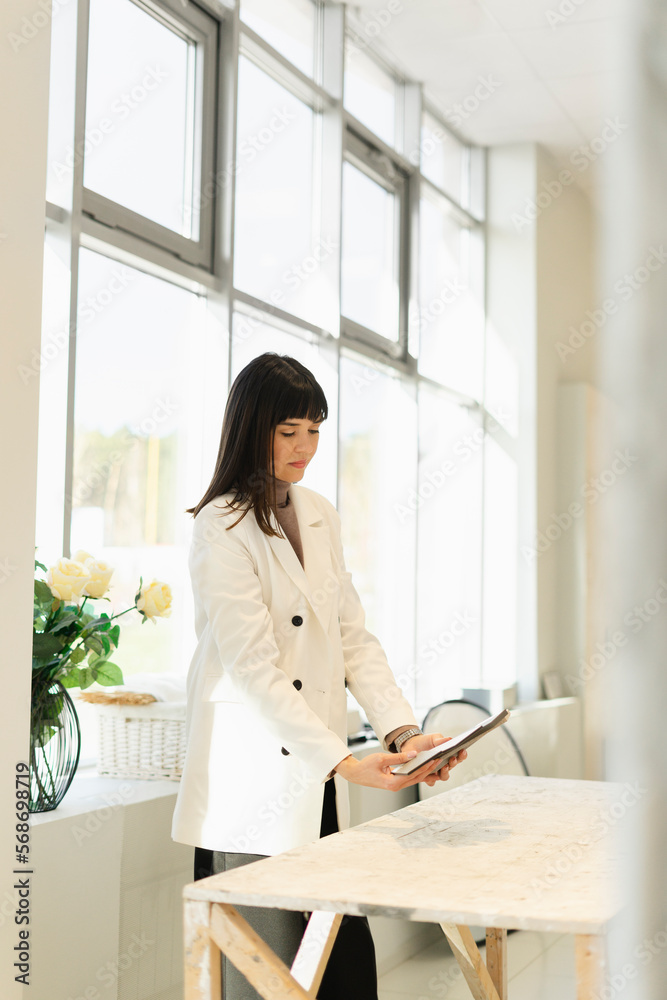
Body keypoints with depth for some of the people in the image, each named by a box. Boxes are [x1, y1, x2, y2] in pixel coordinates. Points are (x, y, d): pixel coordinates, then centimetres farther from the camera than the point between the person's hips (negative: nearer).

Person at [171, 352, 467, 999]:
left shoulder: (320, 516, 12)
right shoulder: (222, 527, -10)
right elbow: (254, 670, -17)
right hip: (255, 786, -6)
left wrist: (404, 733, -5)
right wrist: (346, 762, -22)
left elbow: (352, 637, 9)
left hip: (318, 783, 7)